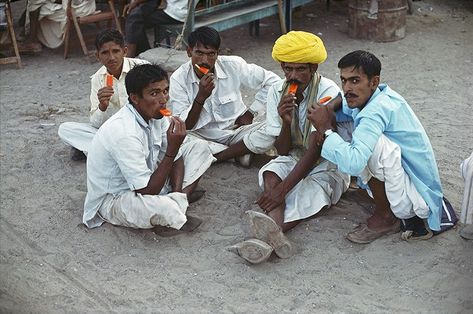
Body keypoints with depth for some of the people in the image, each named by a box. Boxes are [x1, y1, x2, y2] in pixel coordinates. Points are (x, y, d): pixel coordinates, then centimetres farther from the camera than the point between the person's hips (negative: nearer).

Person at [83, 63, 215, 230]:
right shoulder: (124, 133, -32)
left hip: (145, 182, 9)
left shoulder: (155, 115, -6)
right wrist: (172, 150, -29)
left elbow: (175, 159, 3)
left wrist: (177, 192, -15)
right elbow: (147, 191, -29)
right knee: (164, 208, -41)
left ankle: (179, 198, -8)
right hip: (112, 200, -8)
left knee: (200, 149, 5)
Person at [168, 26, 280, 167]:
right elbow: (184, 126, -16)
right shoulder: (179, 79, -13)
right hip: (203, 137, 0)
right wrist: (201, 97, -30)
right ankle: (239, 151, -14)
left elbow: (272, 81, -2)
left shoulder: (233, 66, -12)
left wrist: (250, 113, -4)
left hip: (236, 130, 1)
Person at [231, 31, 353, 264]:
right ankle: (274, 234, -52)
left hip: (328, 161, -3)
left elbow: (316, 148, -27)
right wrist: (286, 122, -28)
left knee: (310, 190, -32)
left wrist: (282, 188, -35)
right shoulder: (277, 92, -5)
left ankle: (267, 236, -51)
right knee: (271, 173, -28)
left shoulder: (328, 92, -20)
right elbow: (282, 150, -6)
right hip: (295, 158, 3)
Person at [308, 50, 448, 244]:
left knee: (374, 144, -28)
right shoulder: (376, 97, -1)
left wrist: (326, 129, -24)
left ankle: (385, 217, -6)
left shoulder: (377, 110, -26)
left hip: (418, 198, -9)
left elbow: (353, 163, -38)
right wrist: (325, 114, -7)